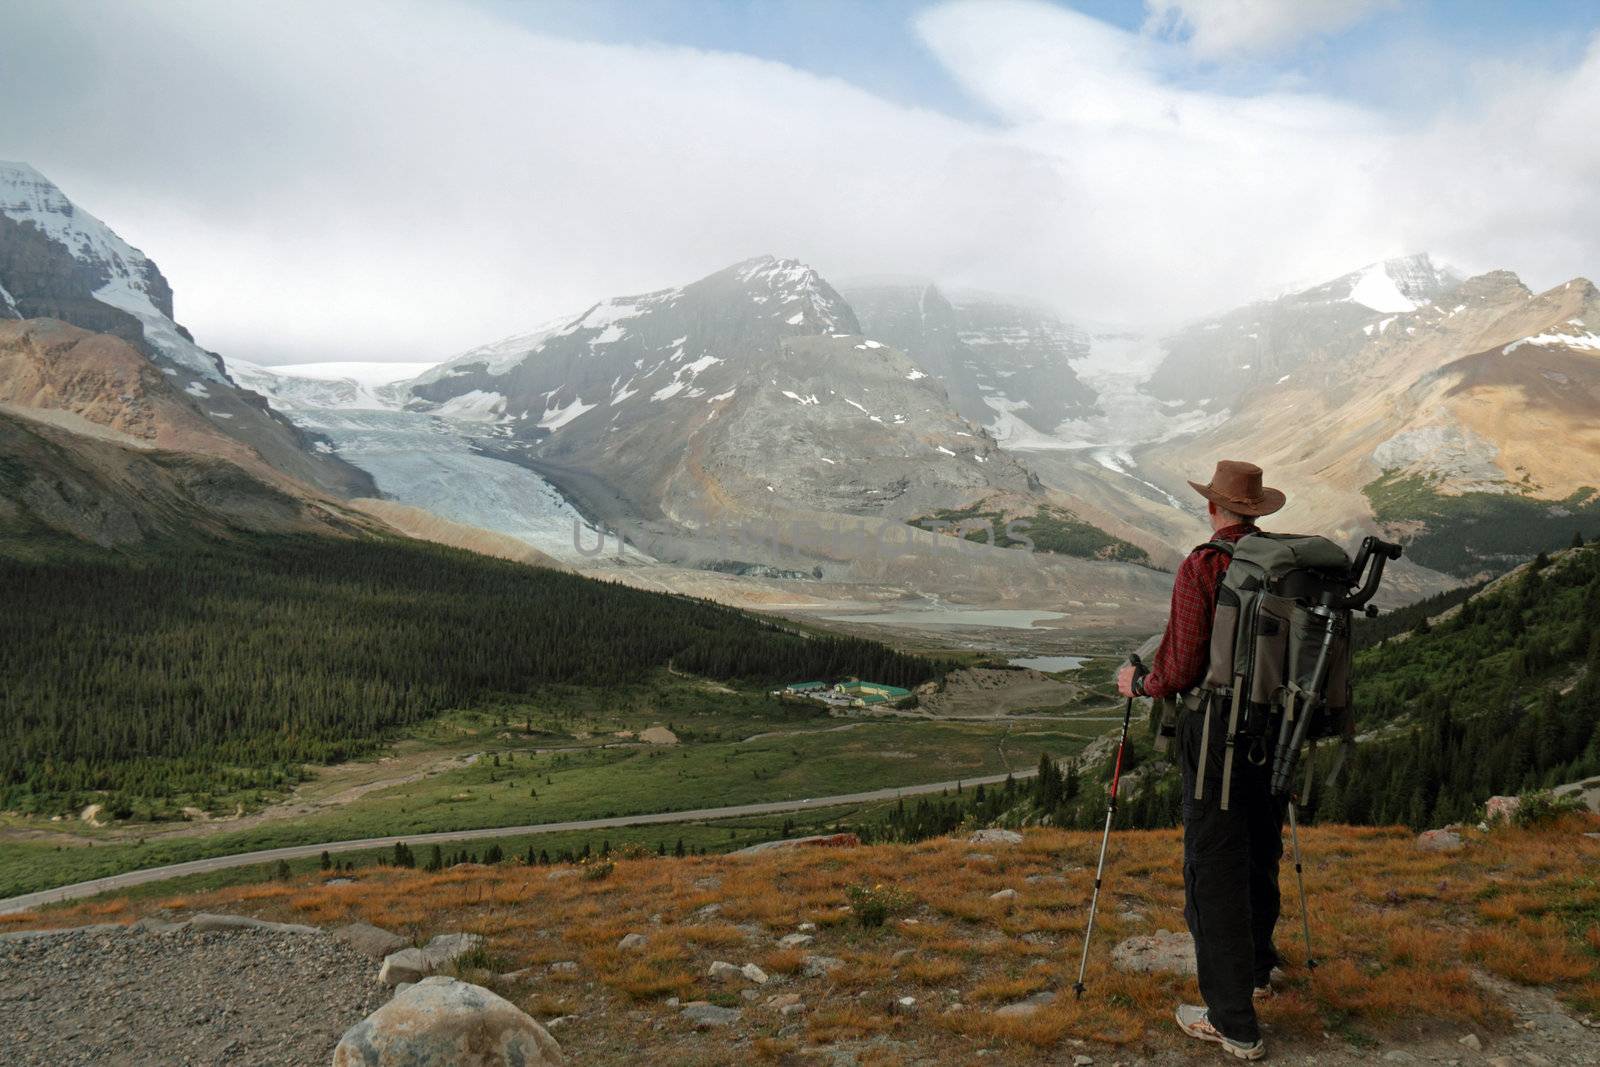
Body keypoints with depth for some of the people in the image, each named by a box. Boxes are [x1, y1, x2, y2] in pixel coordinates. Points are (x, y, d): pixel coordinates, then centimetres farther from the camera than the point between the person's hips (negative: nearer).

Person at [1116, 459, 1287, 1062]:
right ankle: (1256, 972, 42)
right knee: (1261, 853, 23)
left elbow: (1181, 671, -17)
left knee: (1214, 870, 1)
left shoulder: (1202, 567, -17)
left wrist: (1137, 684, 2)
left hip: (1217, 728, -7)